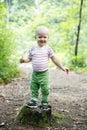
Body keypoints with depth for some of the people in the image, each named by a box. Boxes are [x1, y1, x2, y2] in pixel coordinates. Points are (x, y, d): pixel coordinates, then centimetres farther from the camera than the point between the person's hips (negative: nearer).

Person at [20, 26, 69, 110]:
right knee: (34, 88, 9)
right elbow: (29, 59, 9)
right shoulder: (33, 49, 0)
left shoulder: (48, 49, -5)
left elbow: (54, 59, 0)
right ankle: (34, 101, 20)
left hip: (44, 73, -2)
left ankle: (44, 102, 16)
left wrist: (62, 67, -3)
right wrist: (24, 60, -13)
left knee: (45, 89, 2)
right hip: (35, 73, 3)